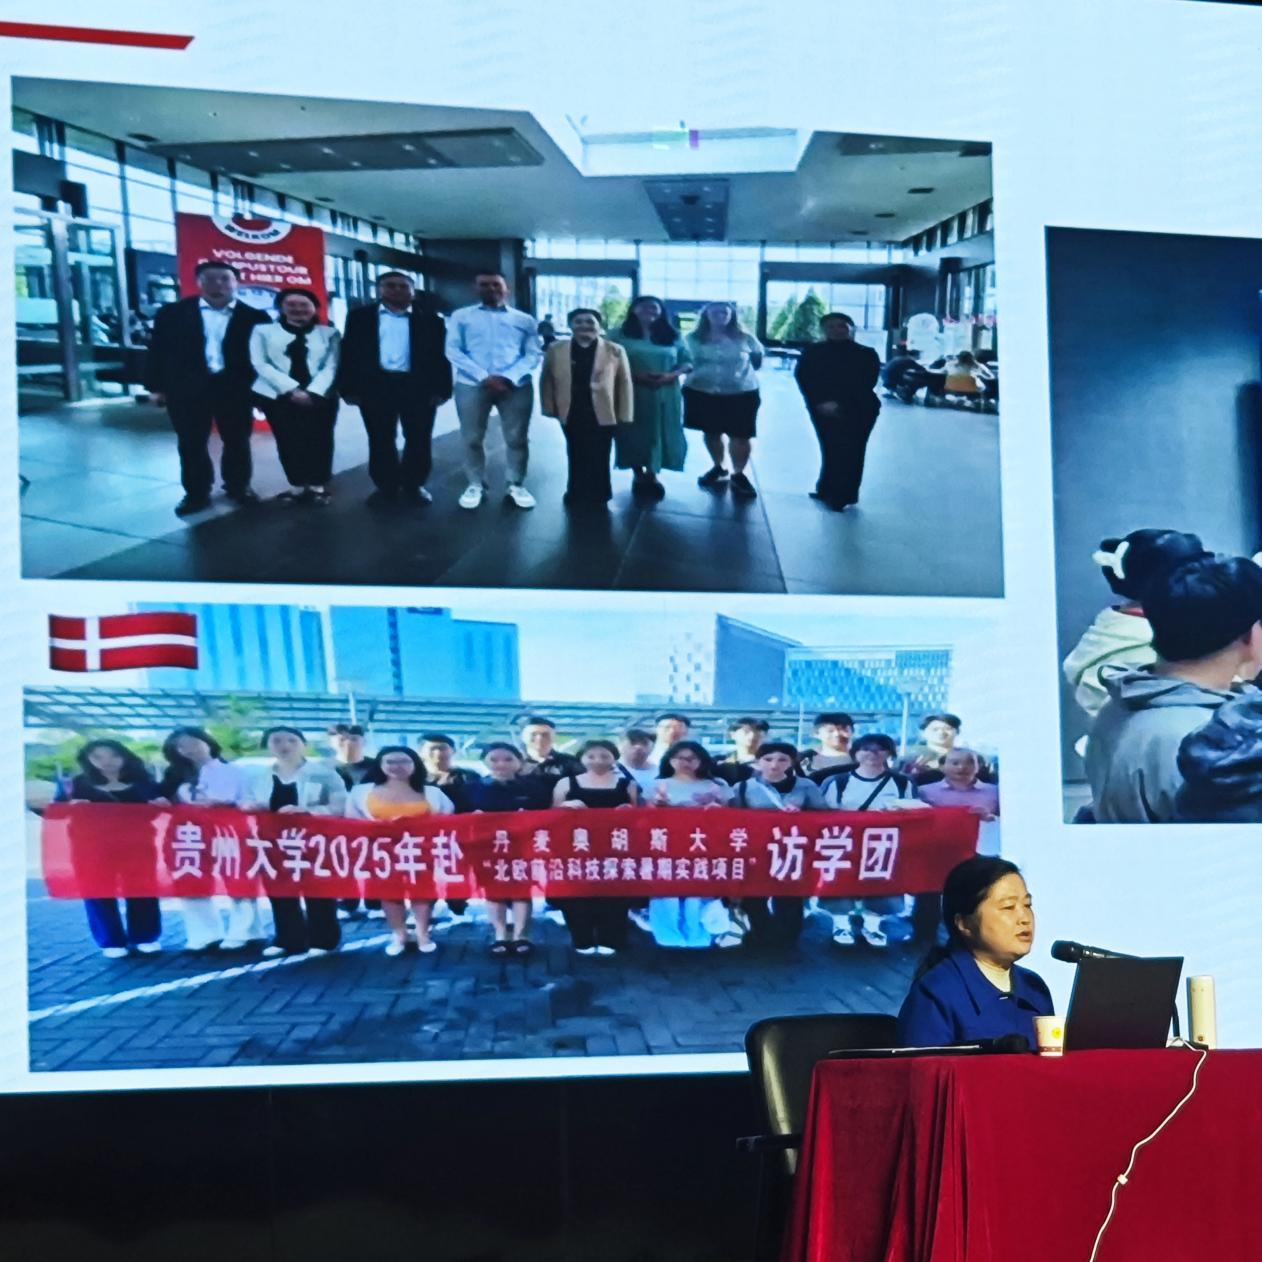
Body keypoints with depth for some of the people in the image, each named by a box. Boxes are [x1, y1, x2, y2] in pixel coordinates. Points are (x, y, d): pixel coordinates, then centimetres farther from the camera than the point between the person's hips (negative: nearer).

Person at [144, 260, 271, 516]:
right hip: (186, 389, 0)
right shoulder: (172, 313, 4)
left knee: (237, 441, 11)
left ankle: (239, 488, 27)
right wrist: (155, 387, 1)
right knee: (191, 444, 6)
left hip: (235, 389, 0)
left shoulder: (255, 317, 0)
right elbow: (157, 351, 5)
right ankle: (196, 493, 18)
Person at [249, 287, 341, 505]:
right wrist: (293, 389, -14)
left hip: (320, 396, 1)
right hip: (278, 395, 0)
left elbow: (331, 366, 1)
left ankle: (318, 486, 9)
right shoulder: (263, 331, 5)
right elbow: (260, 364, -4)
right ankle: (297, 486, 8)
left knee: (319, 440, 0)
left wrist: (312, 393, -14)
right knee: (288, 440, 0)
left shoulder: (329, 333, 9)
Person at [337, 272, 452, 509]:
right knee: (381, 440, 6)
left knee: (419, 439, 4)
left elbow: (441, 355, 4)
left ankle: (413, 486, 16)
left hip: (418, 387, 0)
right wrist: (349, 389, -3)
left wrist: (442, 389, -4)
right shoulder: (360, 317, 8)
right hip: (376, 385, 1)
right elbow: (350, 352, 5)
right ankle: (385, 487, 15)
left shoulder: (430, 319, 6)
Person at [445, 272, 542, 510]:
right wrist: (483, 377, -12)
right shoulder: (461, 317, 9)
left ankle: (516, 486, 13)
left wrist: (509, 377, -14)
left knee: (517, 438, 2)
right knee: (472, 438, 3)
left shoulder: (524, 320, 10)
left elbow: (534, 354, 3)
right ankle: (475, 485, 15)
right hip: (472, 385, 0)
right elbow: (453, 351, -1)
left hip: (516, 386, 0)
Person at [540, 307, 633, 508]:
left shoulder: (615, 351, -1)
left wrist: (624, 416, -3)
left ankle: (597, 497, 17)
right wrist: (549, 408, 3)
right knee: (577, 458, 9)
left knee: (598, 459, 5)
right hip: (572, 415, 2)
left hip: (602, 415, -1)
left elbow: (624, 383, 0)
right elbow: (547, 380, 8)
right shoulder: (556, 350, 3)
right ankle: (577, 495, 21)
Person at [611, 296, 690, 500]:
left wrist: (670, 376, -13)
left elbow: (686, 362, 6)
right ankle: (638, 474, 13)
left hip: (665, 394, 2)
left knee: (659, 433, 1)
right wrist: (635, 376, -17)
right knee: (633, 434, 0)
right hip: (631, 393, -2)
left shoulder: (673, 336, 8)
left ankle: (652, 474, 14)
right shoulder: (621, 335, 1)